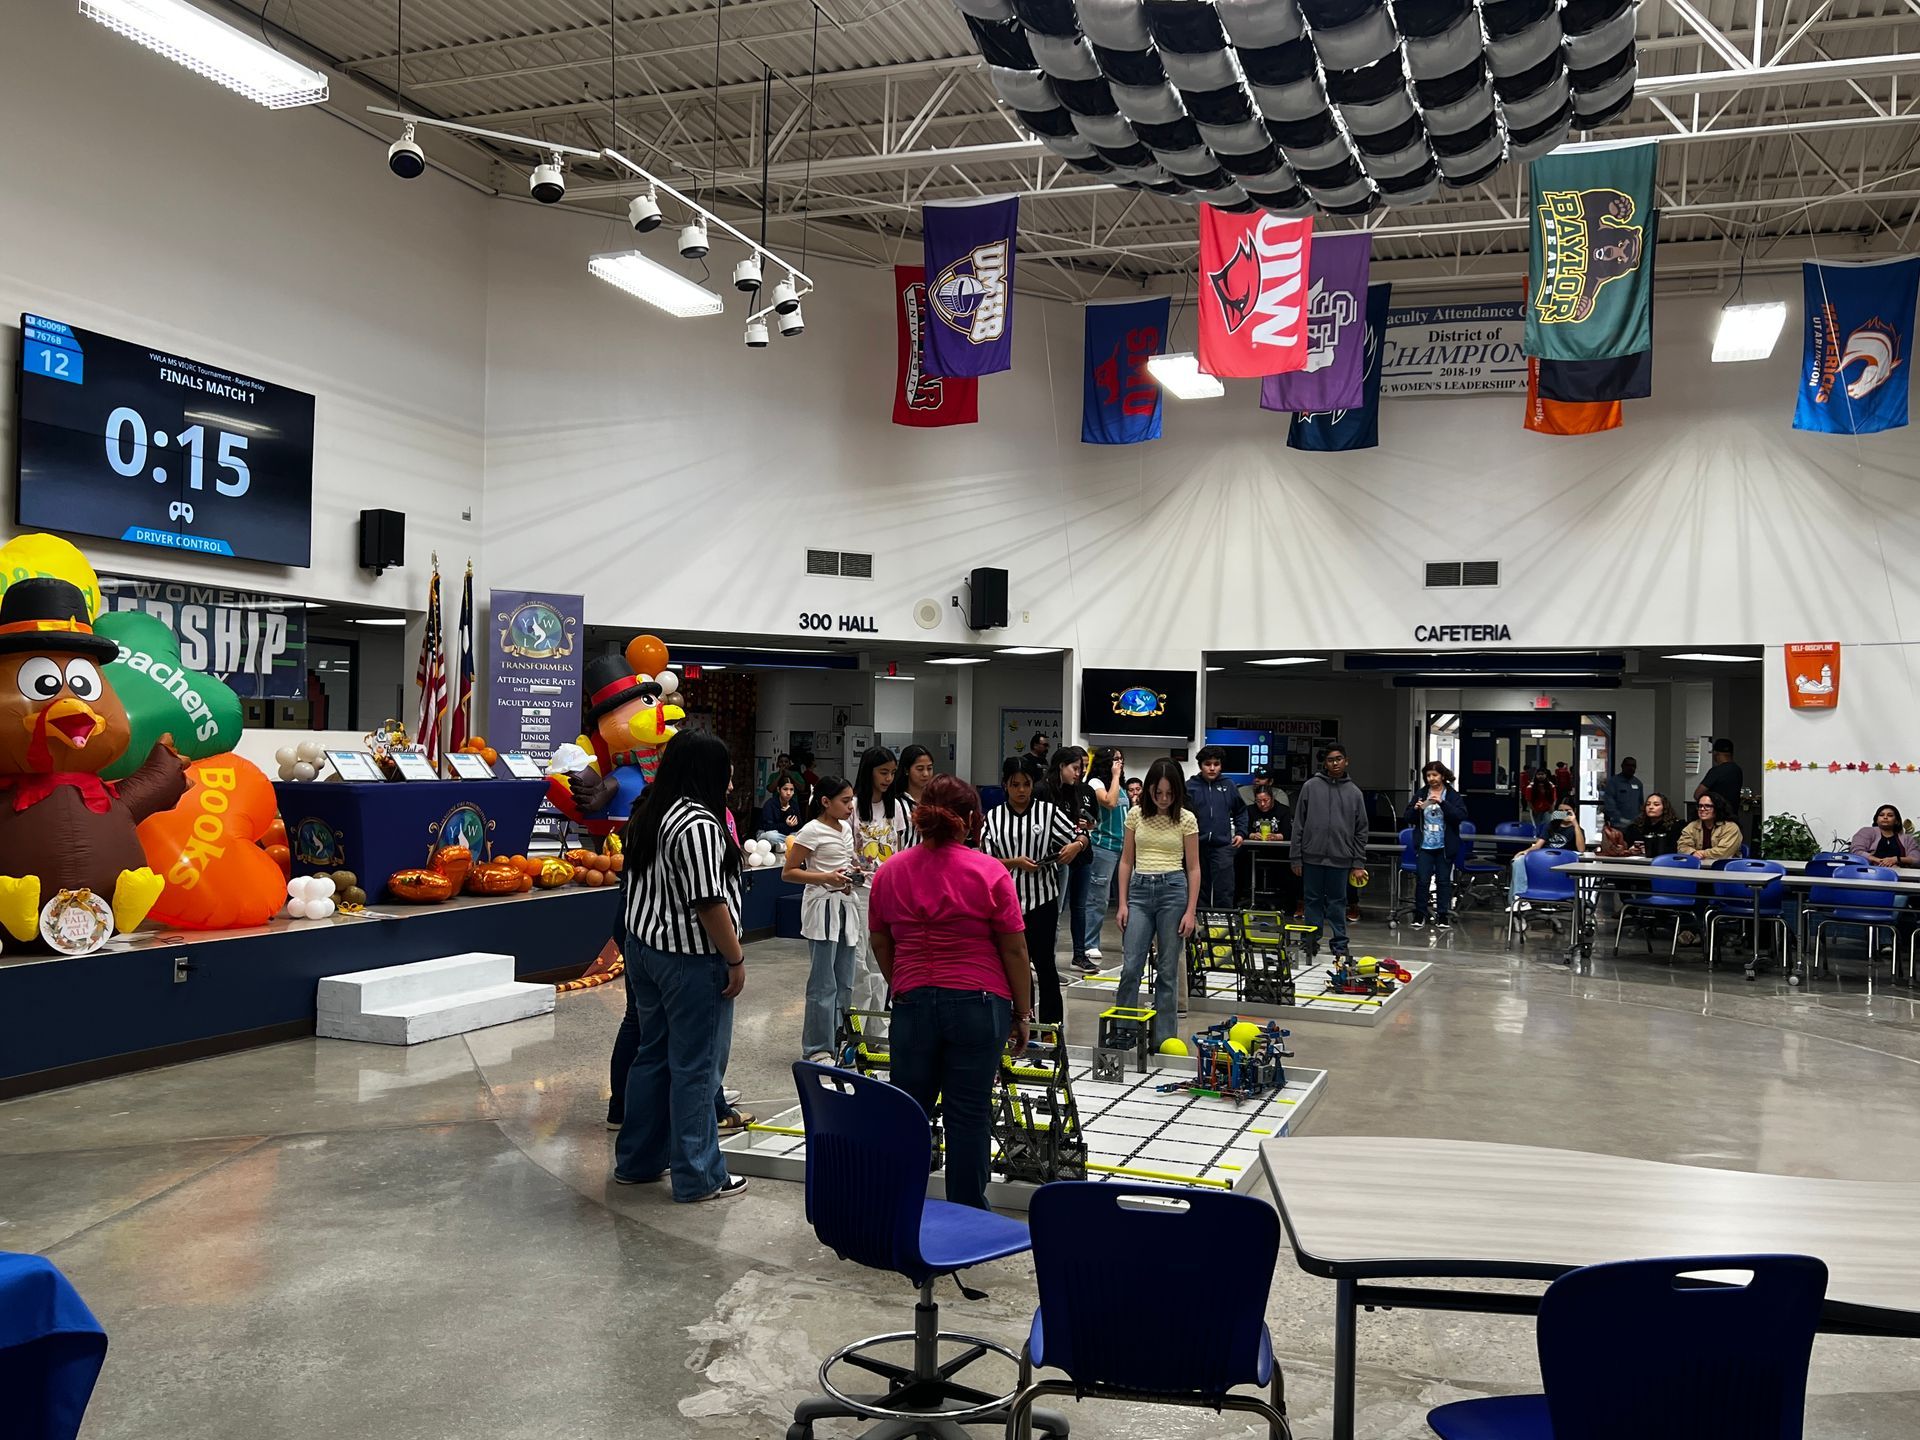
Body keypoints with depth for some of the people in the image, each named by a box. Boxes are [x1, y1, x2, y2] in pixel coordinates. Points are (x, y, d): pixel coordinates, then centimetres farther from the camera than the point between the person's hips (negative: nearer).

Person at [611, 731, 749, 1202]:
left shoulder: (647, 815, 9)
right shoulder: (698, 824, -20)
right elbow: (709, 902, -22)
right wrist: (736, 959, -14)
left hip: (644, 948, 9)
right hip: (690, 957, -9)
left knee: (654, 1055, 18)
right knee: (695, 1066, 0)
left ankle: (637, 1160, 28)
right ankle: (698, 1176, 10)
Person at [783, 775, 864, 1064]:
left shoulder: (846, 827, 11)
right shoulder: (812, 831, -11)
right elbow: (788, 872, -11)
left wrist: (855, 874, 5)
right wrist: (826, 877, -21)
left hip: (847, 905, 8)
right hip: (823, 907, -8)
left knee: (844, 983, 11)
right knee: (824, 983, -5)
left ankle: (837, 1039, 21)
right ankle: (817, 1048, 3)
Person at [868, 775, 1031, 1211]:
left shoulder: (889, 872, 3)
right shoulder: (989, 873, -8)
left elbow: (880, 944, 11)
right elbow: (1014, 951, -6)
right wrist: (1022, 1015, 3)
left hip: (912, 1002, 3)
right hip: (978, 1004, -3)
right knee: (969, 1114, 5)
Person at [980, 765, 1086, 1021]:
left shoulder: (1048, 811, 1)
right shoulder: (993, 817, 3)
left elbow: (1080, 837, 6)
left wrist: (1076, 845, -16)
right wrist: (1016, 862, -16)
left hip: (1042, 897, -2)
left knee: (1044, 961, 0)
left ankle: (1052, 1024, 8)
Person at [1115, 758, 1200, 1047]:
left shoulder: (1186, 819, 0)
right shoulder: (1136, 815, 5)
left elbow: (1193, 868, 2)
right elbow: (1126, 861, 9)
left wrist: (1190, 912, -4)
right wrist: (1123, 903, 2)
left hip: (1173, 889, -1)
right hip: (1139, 890, 1)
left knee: (1168, 970, 4)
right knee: (1130, 967, -4)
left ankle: (1164, 1039, 12)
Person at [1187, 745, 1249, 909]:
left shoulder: (1229, 786, 8)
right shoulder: (1190, 786, 1)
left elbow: (1241, 811, 19)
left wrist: (1241, 833, 10)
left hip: (1222, 846, 0)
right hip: (1197, 845, 0)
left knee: (1224, 891, -6)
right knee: (1199, 889, 9)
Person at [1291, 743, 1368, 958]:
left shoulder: (1354, 792, 7)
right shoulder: (1311, 787, 3)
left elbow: (1361, 831, 8)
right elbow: (1298, 825, 3)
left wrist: (1358, 864, 2)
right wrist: (1297, 858, -1)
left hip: (1340, 859, 0)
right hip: (1313, 857, 0)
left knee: (1337, 902, 6)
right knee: (1313, 900, 6)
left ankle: (1339, 944, 13)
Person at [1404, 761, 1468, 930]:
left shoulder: (1453, 795, 0)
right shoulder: (1420, 794, 7)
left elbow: (1461, 815, -13)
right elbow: (1408, 818, 8)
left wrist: (1442, 803, -22)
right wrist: (1415, 809, -14)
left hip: (1445, 846, -1)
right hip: (1424, 845, 1)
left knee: (1444, 880, 5)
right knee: (1422, 880, -1)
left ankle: (1443, 915, 13)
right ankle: (1419, 914, 11)